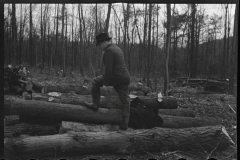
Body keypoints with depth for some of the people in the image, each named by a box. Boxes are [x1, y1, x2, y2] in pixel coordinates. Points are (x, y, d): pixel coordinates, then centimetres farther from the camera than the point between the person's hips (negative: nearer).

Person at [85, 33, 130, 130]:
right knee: (125, 101, 8)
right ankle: (124, 124, 8)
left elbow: (108, 68, -18)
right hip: (125, 77, 9)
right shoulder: (117, 48, 19)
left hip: (115, 77, -9)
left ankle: (95, 104, 17)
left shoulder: (108, 51, -11)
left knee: (96, 82, 14)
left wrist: (105, 82, -13)